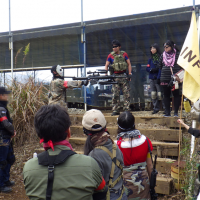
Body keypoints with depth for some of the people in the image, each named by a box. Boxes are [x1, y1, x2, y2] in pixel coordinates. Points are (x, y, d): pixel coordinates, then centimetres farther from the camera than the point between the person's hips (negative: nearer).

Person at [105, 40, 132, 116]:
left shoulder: (124, 54, 7)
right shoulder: (110, 55, 6)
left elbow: (129, 64, 8)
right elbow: (106, 65, 4)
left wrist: (130, 74, -3)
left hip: (124, 75, 0)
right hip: (115, 77, 0)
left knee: (126, 94, -1)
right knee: (115, 94, -2)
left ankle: (127, 110, 4)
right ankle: (115, 110, 2)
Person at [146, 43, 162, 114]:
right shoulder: (150, 59, 14)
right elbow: (147, 68, 10)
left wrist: (159, 77, -14)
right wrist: (152, 69, -9)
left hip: (158, 79, -5)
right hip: (152, 79, 5)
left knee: (160, 94, -10)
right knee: (153, 94, 4)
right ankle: (156, 108, 14)